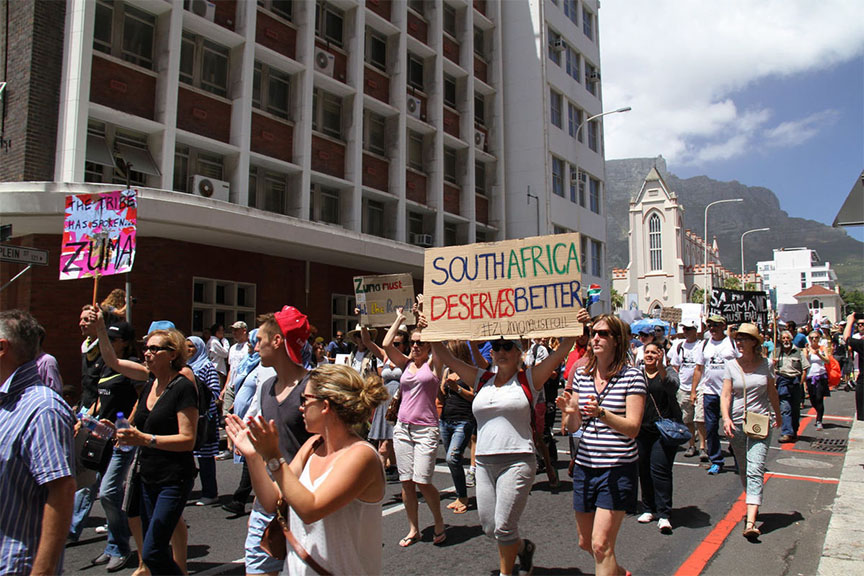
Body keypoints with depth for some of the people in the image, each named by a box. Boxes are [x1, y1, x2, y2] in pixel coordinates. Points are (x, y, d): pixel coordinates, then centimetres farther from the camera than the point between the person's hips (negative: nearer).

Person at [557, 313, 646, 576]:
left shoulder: (632, 376, -9)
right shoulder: (582, 375, 5)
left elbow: (633, 428, -14)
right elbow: (573, 427, 7)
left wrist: (602, 414, -30)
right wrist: (570, 413, -15)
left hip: (618, 468, -6)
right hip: (585, 466, 6)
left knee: (601, 544, -10)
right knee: (585, 542, 18)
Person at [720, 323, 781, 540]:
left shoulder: (765, 365, 1)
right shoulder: (731, 365, 0)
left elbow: (772, 393, 15)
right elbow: (725, 395, -4)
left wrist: (778, 415, 26)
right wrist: (726, 418, -19)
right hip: (737, 424, 1)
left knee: (755, 469, -11)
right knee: (743, 470, 13)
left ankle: (751, 521, -17)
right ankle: (753, 503, 36)